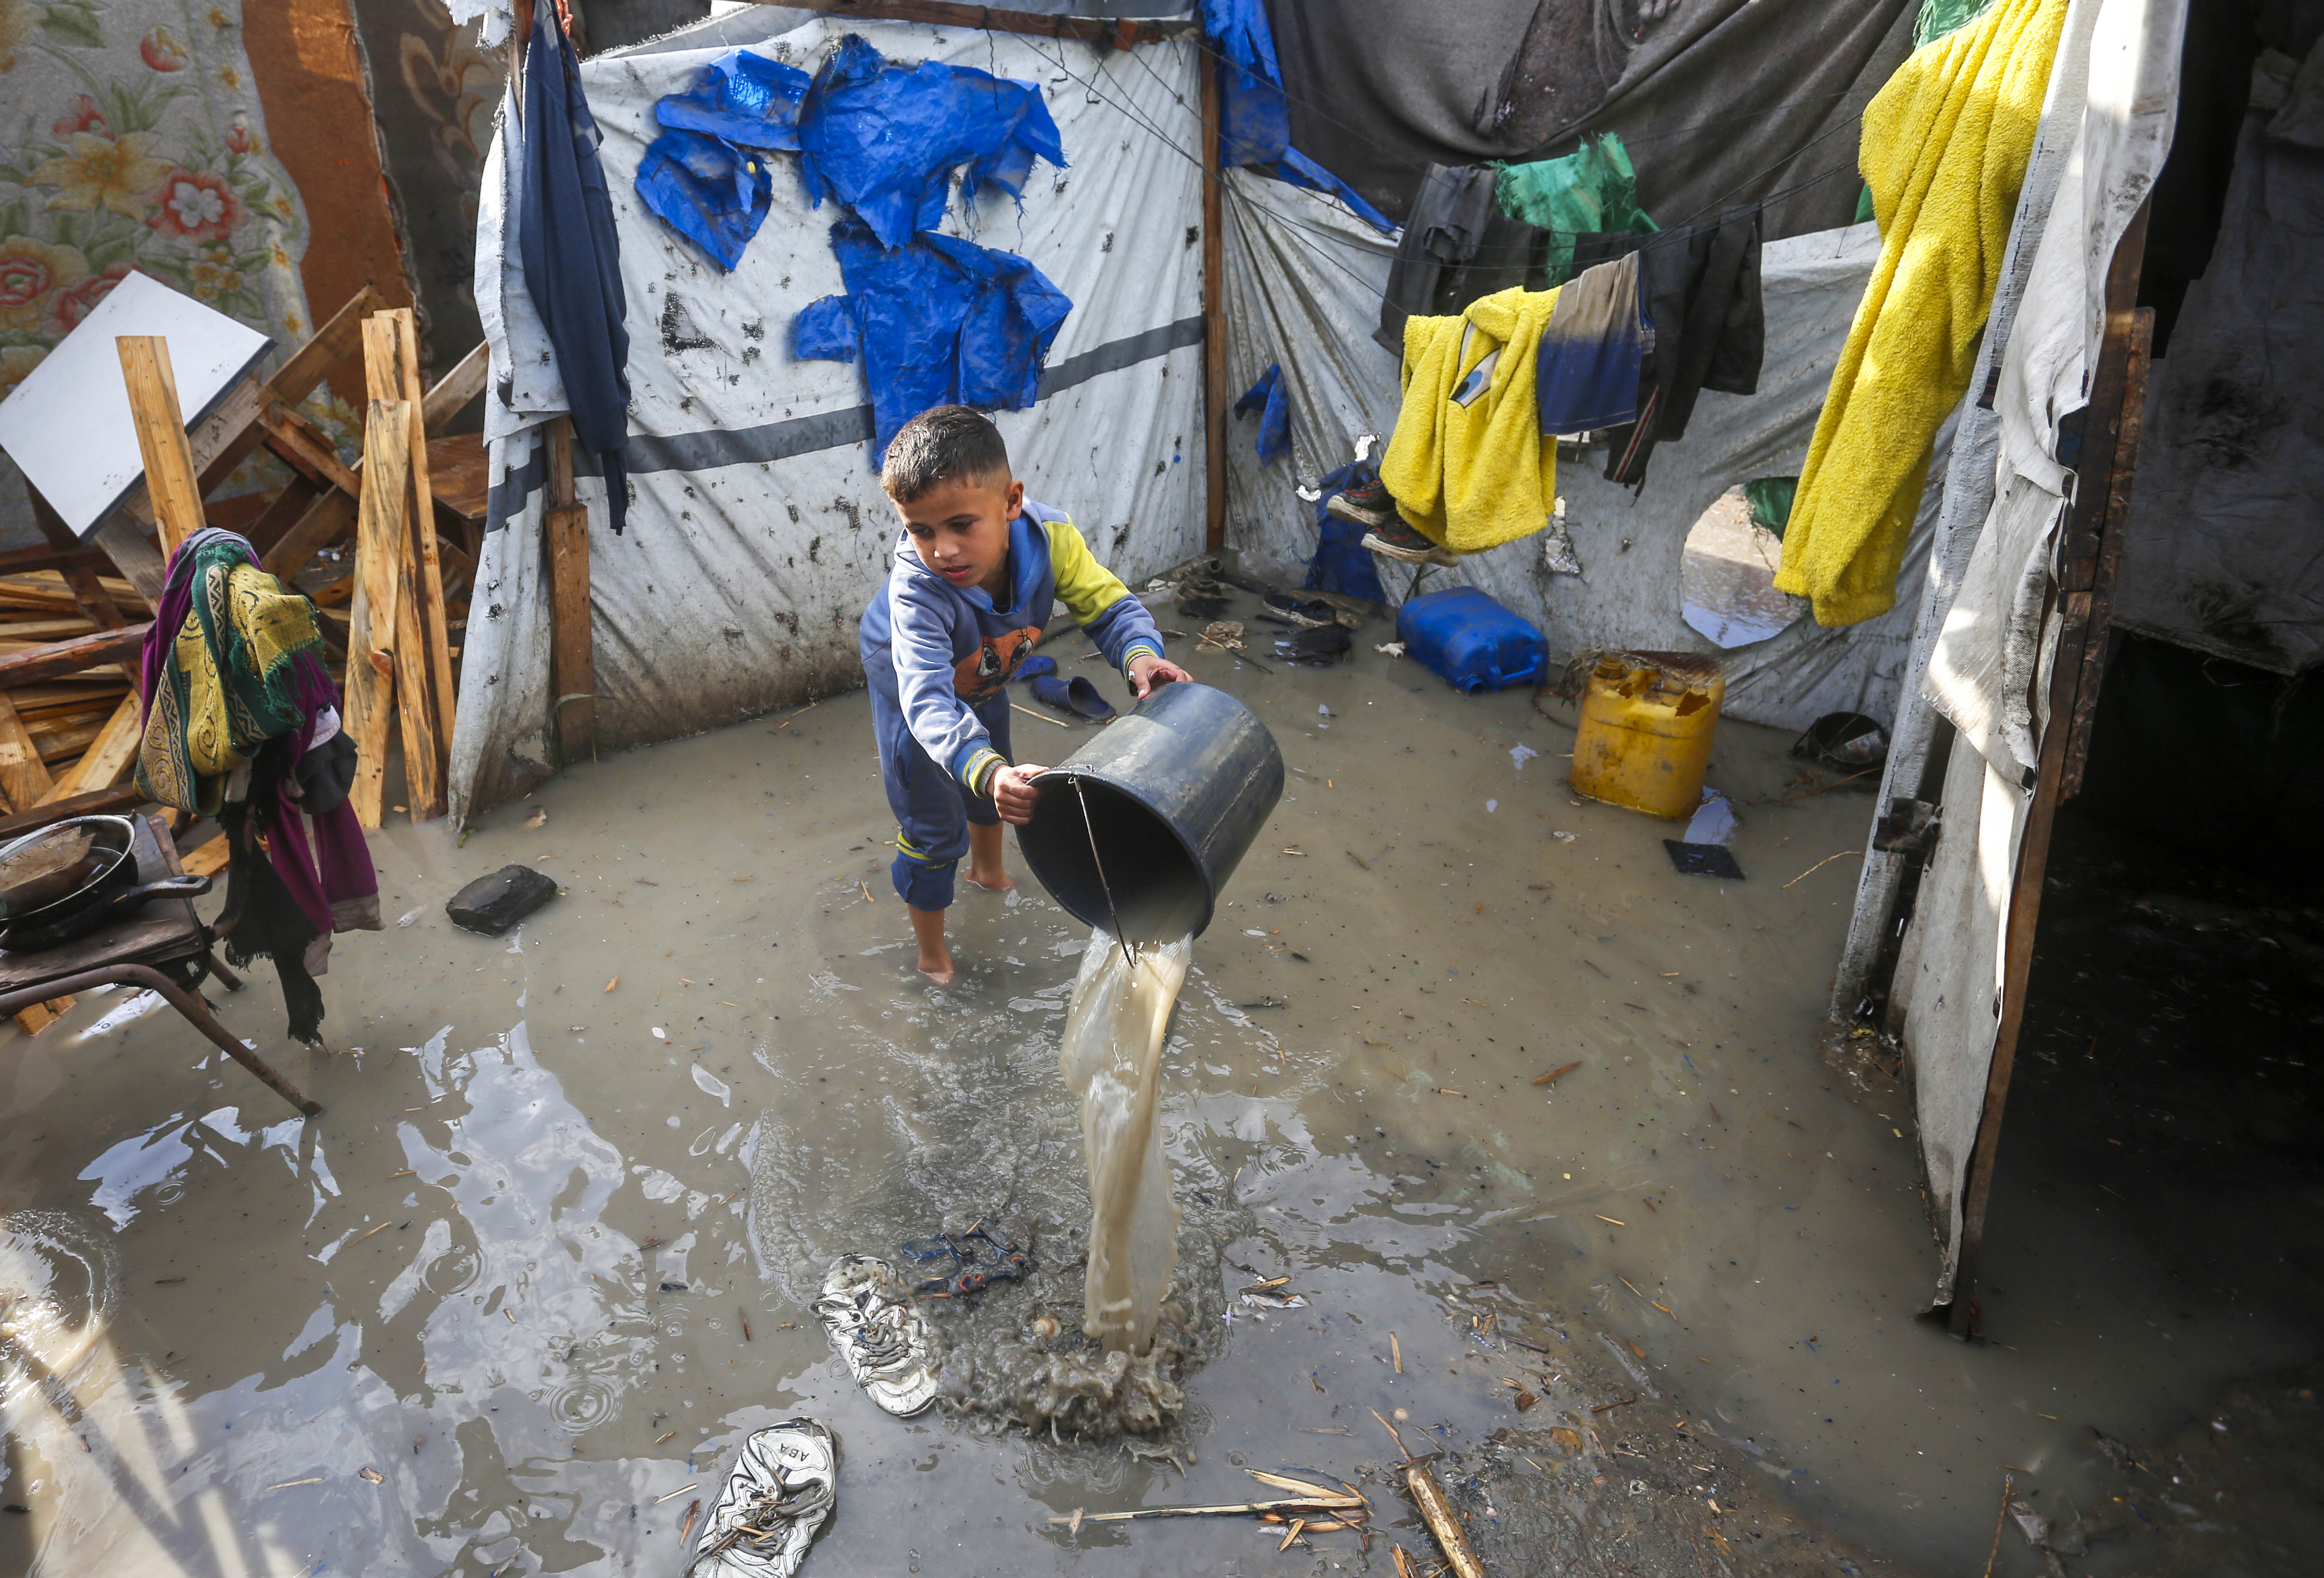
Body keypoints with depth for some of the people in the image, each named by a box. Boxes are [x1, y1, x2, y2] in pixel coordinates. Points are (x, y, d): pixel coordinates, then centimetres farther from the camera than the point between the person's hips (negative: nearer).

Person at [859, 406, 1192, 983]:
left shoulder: (1049, 538, -37)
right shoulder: (915, 588, -46)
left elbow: (1110, 606, -28)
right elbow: (929, 703, -53)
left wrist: (1140, 656, -50)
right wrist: (987, 772, -70)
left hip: (982, 680, 5)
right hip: (909, 685, -5)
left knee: (1000, 784, 29)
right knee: (933, 827, 3)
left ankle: (988, 871, 62)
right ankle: (930, 951, 30)